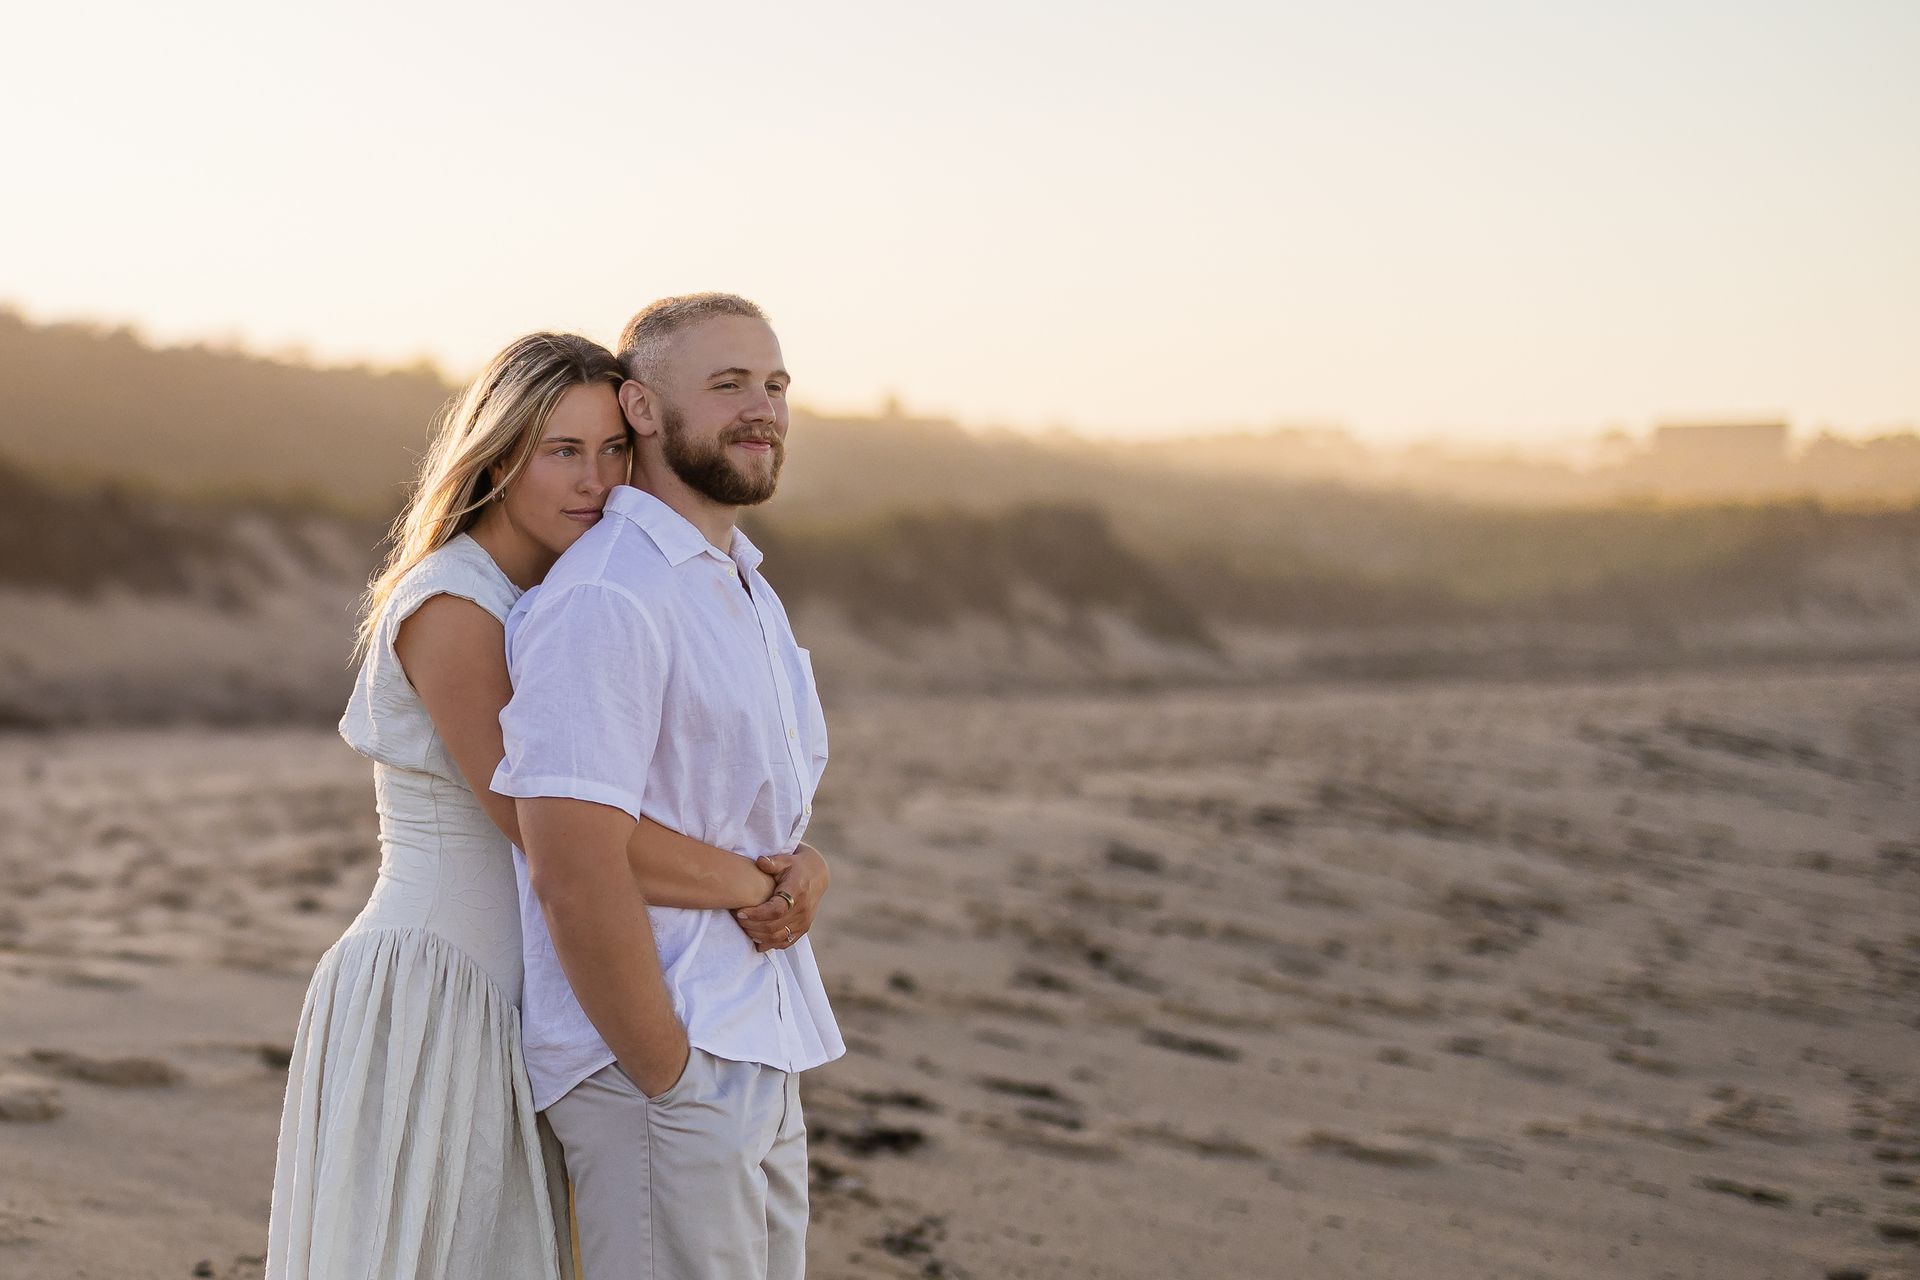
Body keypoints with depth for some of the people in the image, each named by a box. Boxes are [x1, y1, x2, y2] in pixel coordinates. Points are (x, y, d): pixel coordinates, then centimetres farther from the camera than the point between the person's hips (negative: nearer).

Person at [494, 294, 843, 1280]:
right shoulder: (604, 601, -16)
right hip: (653, 1076, -9)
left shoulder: (746, 594, 15)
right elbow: (570, 873, -22)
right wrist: (671, 1083, -17)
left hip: (760, 1071, 9)